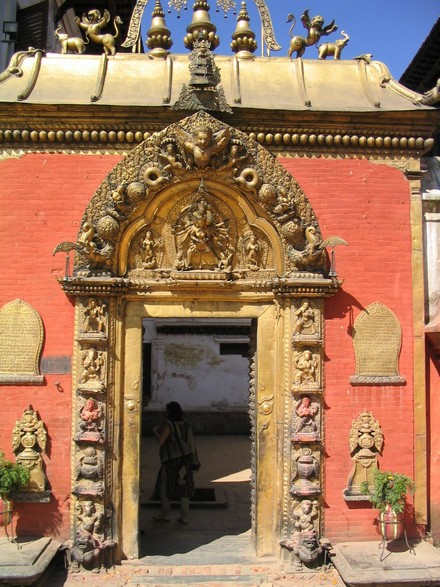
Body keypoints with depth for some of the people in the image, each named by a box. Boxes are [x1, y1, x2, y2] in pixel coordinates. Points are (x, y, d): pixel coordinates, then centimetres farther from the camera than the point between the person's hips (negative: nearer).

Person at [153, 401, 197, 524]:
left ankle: (165, 514, 18)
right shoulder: (186, 425, 8)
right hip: (185, 459, 6)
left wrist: (155, 431, 0)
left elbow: (160, 441, -19)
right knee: (184, 487, 12)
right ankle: (184, 516, 10)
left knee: (164, 486, 12)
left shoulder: (168, 425, -13)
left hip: (172, 461, -6)